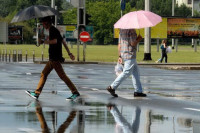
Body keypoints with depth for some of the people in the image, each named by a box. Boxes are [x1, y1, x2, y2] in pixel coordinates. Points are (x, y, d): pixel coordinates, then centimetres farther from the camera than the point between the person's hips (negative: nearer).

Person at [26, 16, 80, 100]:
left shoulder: (52, 30, -11)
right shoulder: (54, 30, 19)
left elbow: (54, 41, -27)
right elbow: (63, 41, 22)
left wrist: (43, 42, -18)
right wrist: (69, 53, 24)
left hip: (55, 58, -10)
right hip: (52, 58, 10)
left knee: (62, 75, -9)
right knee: (44, 74, 10)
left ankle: (75, 92, -8)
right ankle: (36, 93, 11)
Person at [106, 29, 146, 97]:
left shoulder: (122, 30, 12)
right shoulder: (132, 30, -15)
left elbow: (119, 44, 14)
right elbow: (132, 43, -20)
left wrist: (120, 56, 17)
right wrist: (139, 39, -1)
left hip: (123, 55, 10)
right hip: (130, 55, -10)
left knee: (135, 72, 14)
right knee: (126, 73, -6)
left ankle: (138, 91, 15)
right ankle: (112, 87, -7)